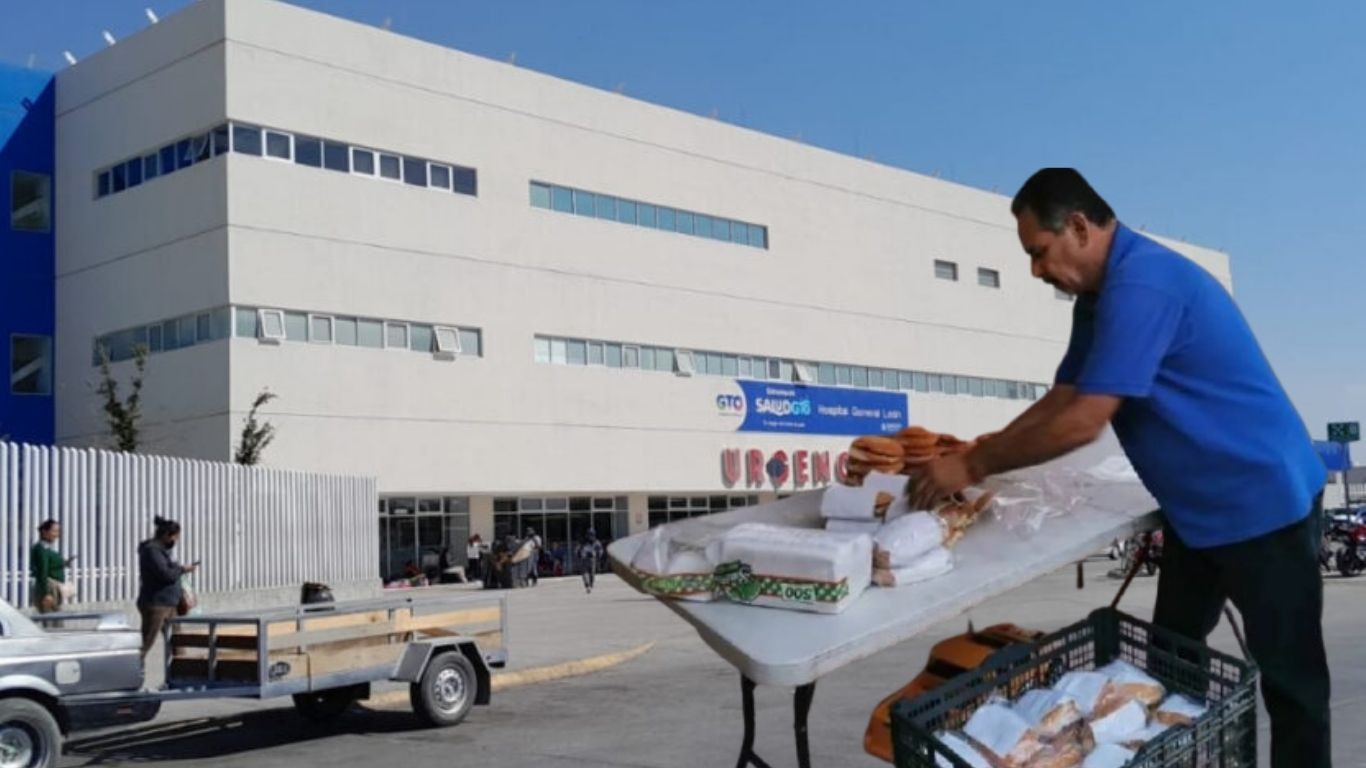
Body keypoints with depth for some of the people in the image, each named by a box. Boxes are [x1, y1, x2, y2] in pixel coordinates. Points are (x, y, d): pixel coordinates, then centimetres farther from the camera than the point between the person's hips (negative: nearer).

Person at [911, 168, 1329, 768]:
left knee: (1288, 680, 3)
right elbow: (1059, 401, 9)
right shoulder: (1100, 294, 8)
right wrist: (976, 452, -3)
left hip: (1261, 503, -10)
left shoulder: (1142, 282, -25)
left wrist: (973, 468, -21)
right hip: (1199, 509, 10)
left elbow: (1084, 421, -29)